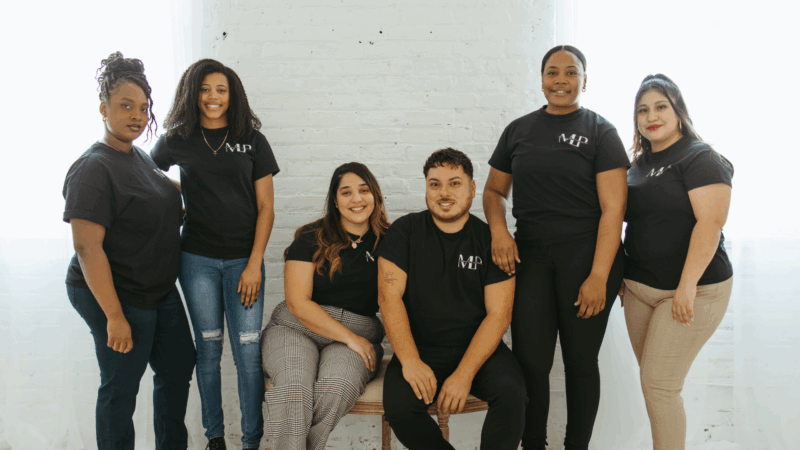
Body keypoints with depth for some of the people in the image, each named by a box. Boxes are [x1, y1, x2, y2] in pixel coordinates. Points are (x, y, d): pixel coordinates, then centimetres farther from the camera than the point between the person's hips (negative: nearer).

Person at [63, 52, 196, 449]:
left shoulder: (139, 156, 8)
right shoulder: (93, 169, -19)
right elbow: (87, 247, -24)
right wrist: (115, 316, -25)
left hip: (159, 290, 9)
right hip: (118, 297, -9)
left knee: (178, 368, 18)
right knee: (120, 387, 5)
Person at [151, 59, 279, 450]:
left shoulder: (252, 141, 2)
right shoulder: (177, 141, 5)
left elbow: (265, 208, 0)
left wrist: (255, 264, -6)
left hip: (243, 260, -1)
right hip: (197, 260, 1)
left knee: (248, 352, -2)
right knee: (208, 348, 9)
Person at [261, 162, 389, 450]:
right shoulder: (311, 239, 2)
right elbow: (298, 303, -4)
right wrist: (349, 337, -10)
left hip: (358, 335, 1)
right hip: (296, 328, -1)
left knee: (338, 386, -33)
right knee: (294, 388, -34)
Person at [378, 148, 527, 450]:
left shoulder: (492, 240, 0)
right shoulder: (405, 231, 2)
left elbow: (498, 314, -6)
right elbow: (389, 296, -6)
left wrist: (464, 374, -19)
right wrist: (410, 361, -19)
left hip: (478, 347, 0)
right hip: (420, 348, 1)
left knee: (511, 394, -28)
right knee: (397, 404, -26)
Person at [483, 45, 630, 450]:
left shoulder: (600, 132, 0)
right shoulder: (518, 130, 11)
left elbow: (613, 208, -6)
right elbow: (494, 190, 17)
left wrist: (598, 276, -13)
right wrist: (498, 228, -5)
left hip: (587, 254, -2)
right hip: (530, 255, 3)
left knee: (580, 361, 8)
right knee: (530, 362, 2)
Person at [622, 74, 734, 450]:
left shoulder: (700, 159, -9)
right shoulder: (640, 165, 14)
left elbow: (710, 223, -19)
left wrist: (687, 286, -24)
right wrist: (620, 277, 15)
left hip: (689, 292, -7)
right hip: (640, 288, 7)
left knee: (658, 386, -7)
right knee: (652, 381, 11)